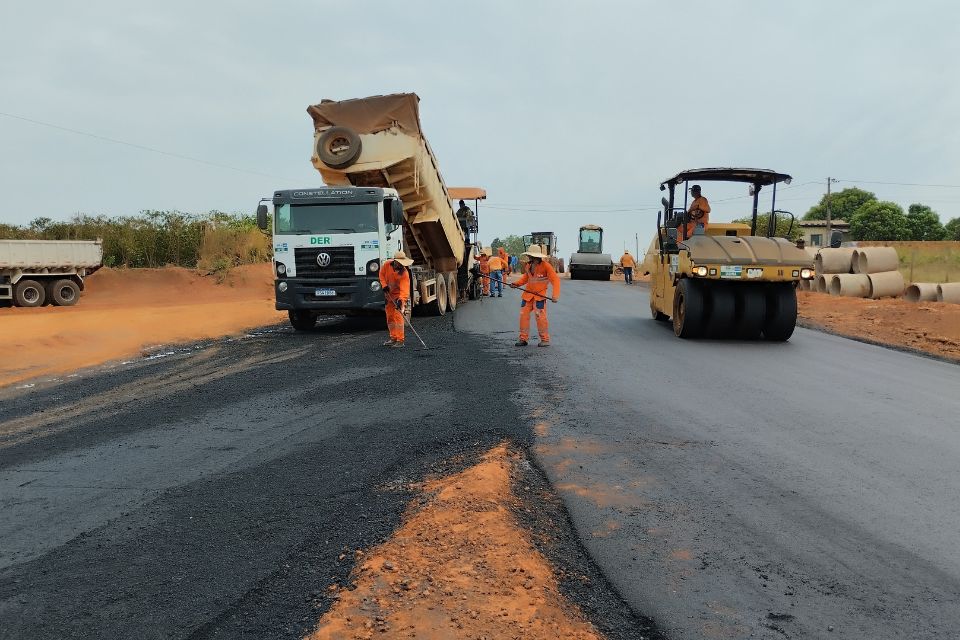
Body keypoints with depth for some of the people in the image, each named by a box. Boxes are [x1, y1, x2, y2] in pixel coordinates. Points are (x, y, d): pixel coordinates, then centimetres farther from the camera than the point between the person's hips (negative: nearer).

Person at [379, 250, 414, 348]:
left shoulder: (404, 273, -26)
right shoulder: (387, 265, -14)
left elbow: (404, 288, -33)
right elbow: (382, 274, 4)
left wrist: (401, 299, -46)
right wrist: (384, 285, -10)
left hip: (399, 295, -5)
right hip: (388, 295, 6)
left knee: (398, 316, -16)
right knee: (390, 317, 11)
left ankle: (400, 340, -16)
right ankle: (393, 338, 23)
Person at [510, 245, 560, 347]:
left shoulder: (545, 265, -14)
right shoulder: (528, 265, 6)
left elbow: (555, 279, -15)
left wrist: (555, 295, -25)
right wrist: (517, 284, 3)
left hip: (540, 295, -6)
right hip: (528, 294, 6)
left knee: (540, 316, -10)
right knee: (523, 315, 4)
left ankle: (545, 339, 2)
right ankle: (523, 339, 13)